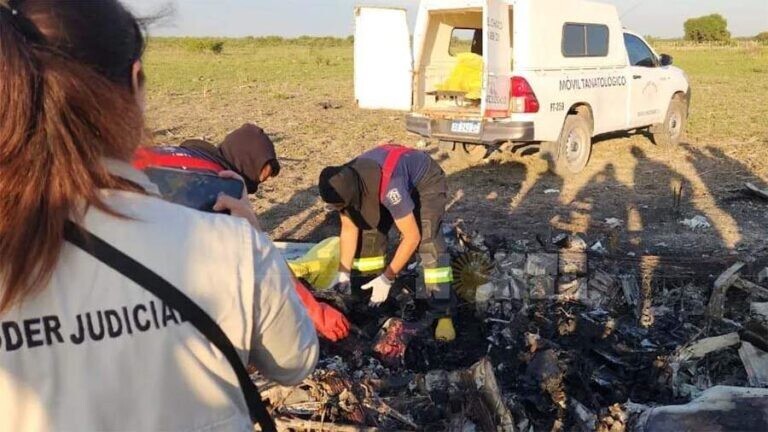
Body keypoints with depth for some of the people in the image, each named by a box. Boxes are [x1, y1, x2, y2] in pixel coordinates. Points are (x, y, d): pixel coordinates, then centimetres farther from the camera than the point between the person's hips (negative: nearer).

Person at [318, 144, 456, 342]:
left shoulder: (389, 186, -44)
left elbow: (412, 237, -36)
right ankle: (368, 295, 12)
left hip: (426, 182, -6)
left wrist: (386, 279, -33)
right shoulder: (344, 184, -23)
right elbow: (349, 229, -9)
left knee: (429, 241, -24)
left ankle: (443, 314, -19)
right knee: (369, 231, -5)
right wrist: (343, 274, -13)